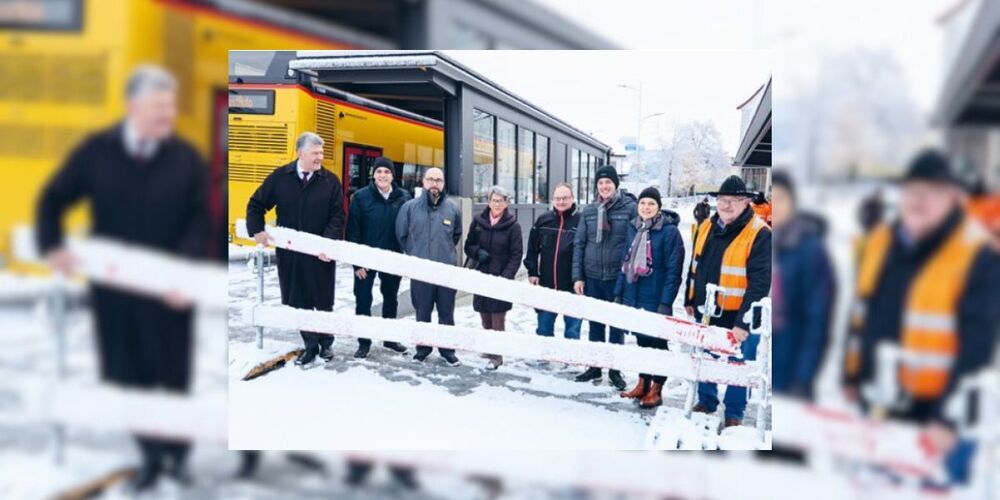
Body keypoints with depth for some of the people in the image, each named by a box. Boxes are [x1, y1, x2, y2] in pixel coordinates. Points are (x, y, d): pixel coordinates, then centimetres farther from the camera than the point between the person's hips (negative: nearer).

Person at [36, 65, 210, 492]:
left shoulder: (188, 159, -3)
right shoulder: (96, 152, 1)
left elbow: (199, 224, -7)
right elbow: (53, 200, 10)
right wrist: (52, 247, -3)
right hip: (113, 286, 2)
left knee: (173, 374, 8)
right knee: (128, 376, 9)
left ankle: (177, 452, 27)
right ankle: (150, 453, 25)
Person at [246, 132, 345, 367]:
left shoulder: (331, 181, -4)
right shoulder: (280, 177, 0)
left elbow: (337, 217, -6)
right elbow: (256, 204, 9)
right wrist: (257, 231, -3)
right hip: (289, 252, 2)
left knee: (323, 301, 9)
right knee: (297, 301, 8)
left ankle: (326, 342, 27)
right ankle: (310, 345, 21)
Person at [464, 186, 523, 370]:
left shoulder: (512, 225, -5)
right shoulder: (478, 221, 5)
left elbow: (516, 255, -4)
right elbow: (469, 245, 12)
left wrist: (505, 277, -15)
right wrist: (478, 252, -10)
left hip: (500, 279, -4)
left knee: (497, 320, -5)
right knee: (485, 319, 11)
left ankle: (497, 356, 4)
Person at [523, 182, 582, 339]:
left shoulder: (580, 221, -6)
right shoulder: (543, 220, 5)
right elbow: (532, 249, 11)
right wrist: (532, 272, 3)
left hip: (571, 287, -3)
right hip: (546, 285, 4)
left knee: (573, 329, 5)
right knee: (544, 329, 14)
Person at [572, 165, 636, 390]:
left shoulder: (630, 208, -5)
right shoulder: (588, 211, 4)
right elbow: (579, 244, 6)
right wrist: (577, 276, 0)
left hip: (618, 276, -3)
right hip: (592, 276, 3)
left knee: (617, 324, 8)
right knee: (595, 324, 13)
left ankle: (614, 369, 21)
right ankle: (595, 366, 27)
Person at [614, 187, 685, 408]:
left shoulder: (669, 231, -12)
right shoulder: (633, 228, 8)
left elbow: (673, 270, -15)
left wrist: (665, 303, -18)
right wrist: (618, 293, 9)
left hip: (656, 299, -6)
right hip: (634, 297, 6)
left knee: (657, 342, 5)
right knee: (641, 340, 16)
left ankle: (656, 390, 17)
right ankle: (643, 384, 29)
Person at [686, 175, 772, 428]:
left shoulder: (759, 233, -15)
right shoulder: (707, 227, 5)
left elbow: (759, 283, -18)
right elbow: (695, 266, 15)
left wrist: (744, 322, -22)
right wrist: (690, 300, 16)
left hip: (738, 317, -5)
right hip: (705, 312, 6)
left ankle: (734, 413, 24)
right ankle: (706, 402, 38)